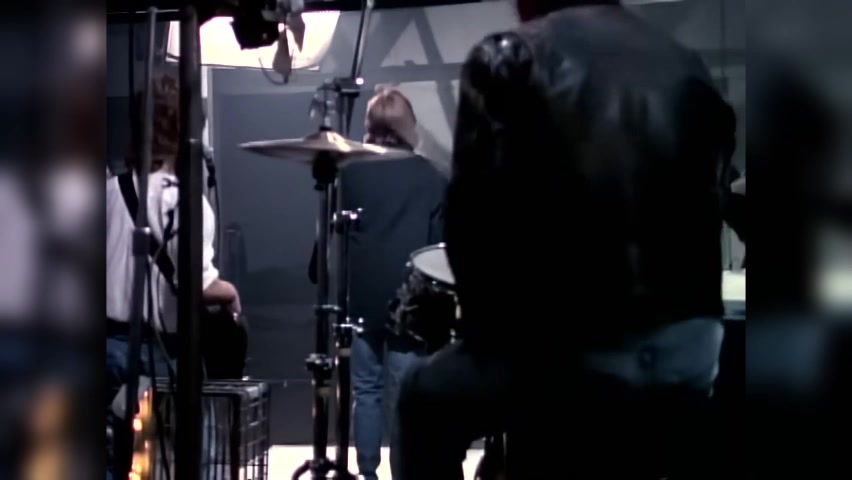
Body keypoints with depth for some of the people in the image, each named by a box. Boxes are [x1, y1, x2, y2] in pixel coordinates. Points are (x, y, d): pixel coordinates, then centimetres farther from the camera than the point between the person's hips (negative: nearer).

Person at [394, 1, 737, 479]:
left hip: (573, 348, -4)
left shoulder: (508, 60, -3)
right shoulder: (687, 67, 12)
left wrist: (487, 329, 7)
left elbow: (473, 217, -6)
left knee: (429, 398, 24)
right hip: (692, 346, 5)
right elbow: (709, 207, 13)